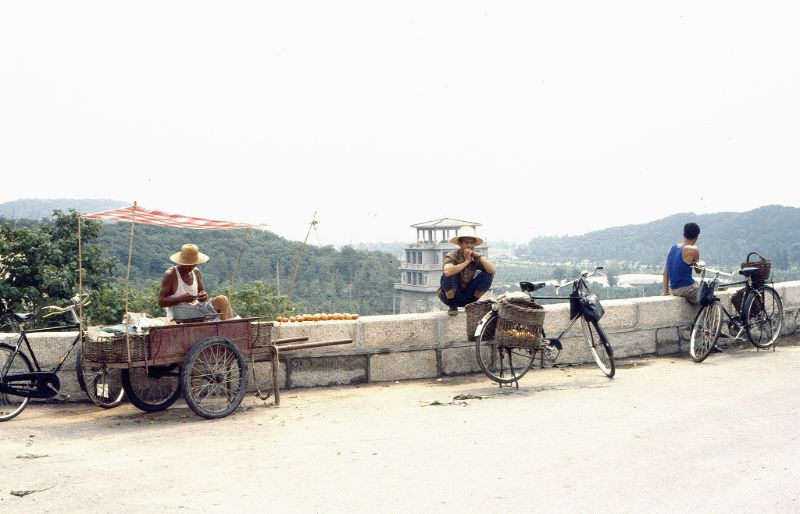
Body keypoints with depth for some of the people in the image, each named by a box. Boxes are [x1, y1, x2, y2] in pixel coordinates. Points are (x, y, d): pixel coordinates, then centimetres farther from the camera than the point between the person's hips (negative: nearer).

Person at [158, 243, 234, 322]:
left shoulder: (196, 272, 9)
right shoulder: (170, 274, -9)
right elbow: (161, 302, -10)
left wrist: (204, 295, -12)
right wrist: (181, 298, -26)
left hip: (196, 308, 6)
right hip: (178, 315, -6)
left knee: (222, 300, -19)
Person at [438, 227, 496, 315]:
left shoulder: (476, 257, -7)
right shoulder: (452, 256, -19)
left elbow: (493, 271, -21)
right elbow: (447, 271, -42)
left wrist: (479, 256, -26)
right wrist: (467, 261, -33)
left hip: (467, 297, 3)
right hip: (451, 296, -3)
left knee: (488, 275, -15)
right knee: (449, 275, -32)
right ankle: (452, 306, -6)